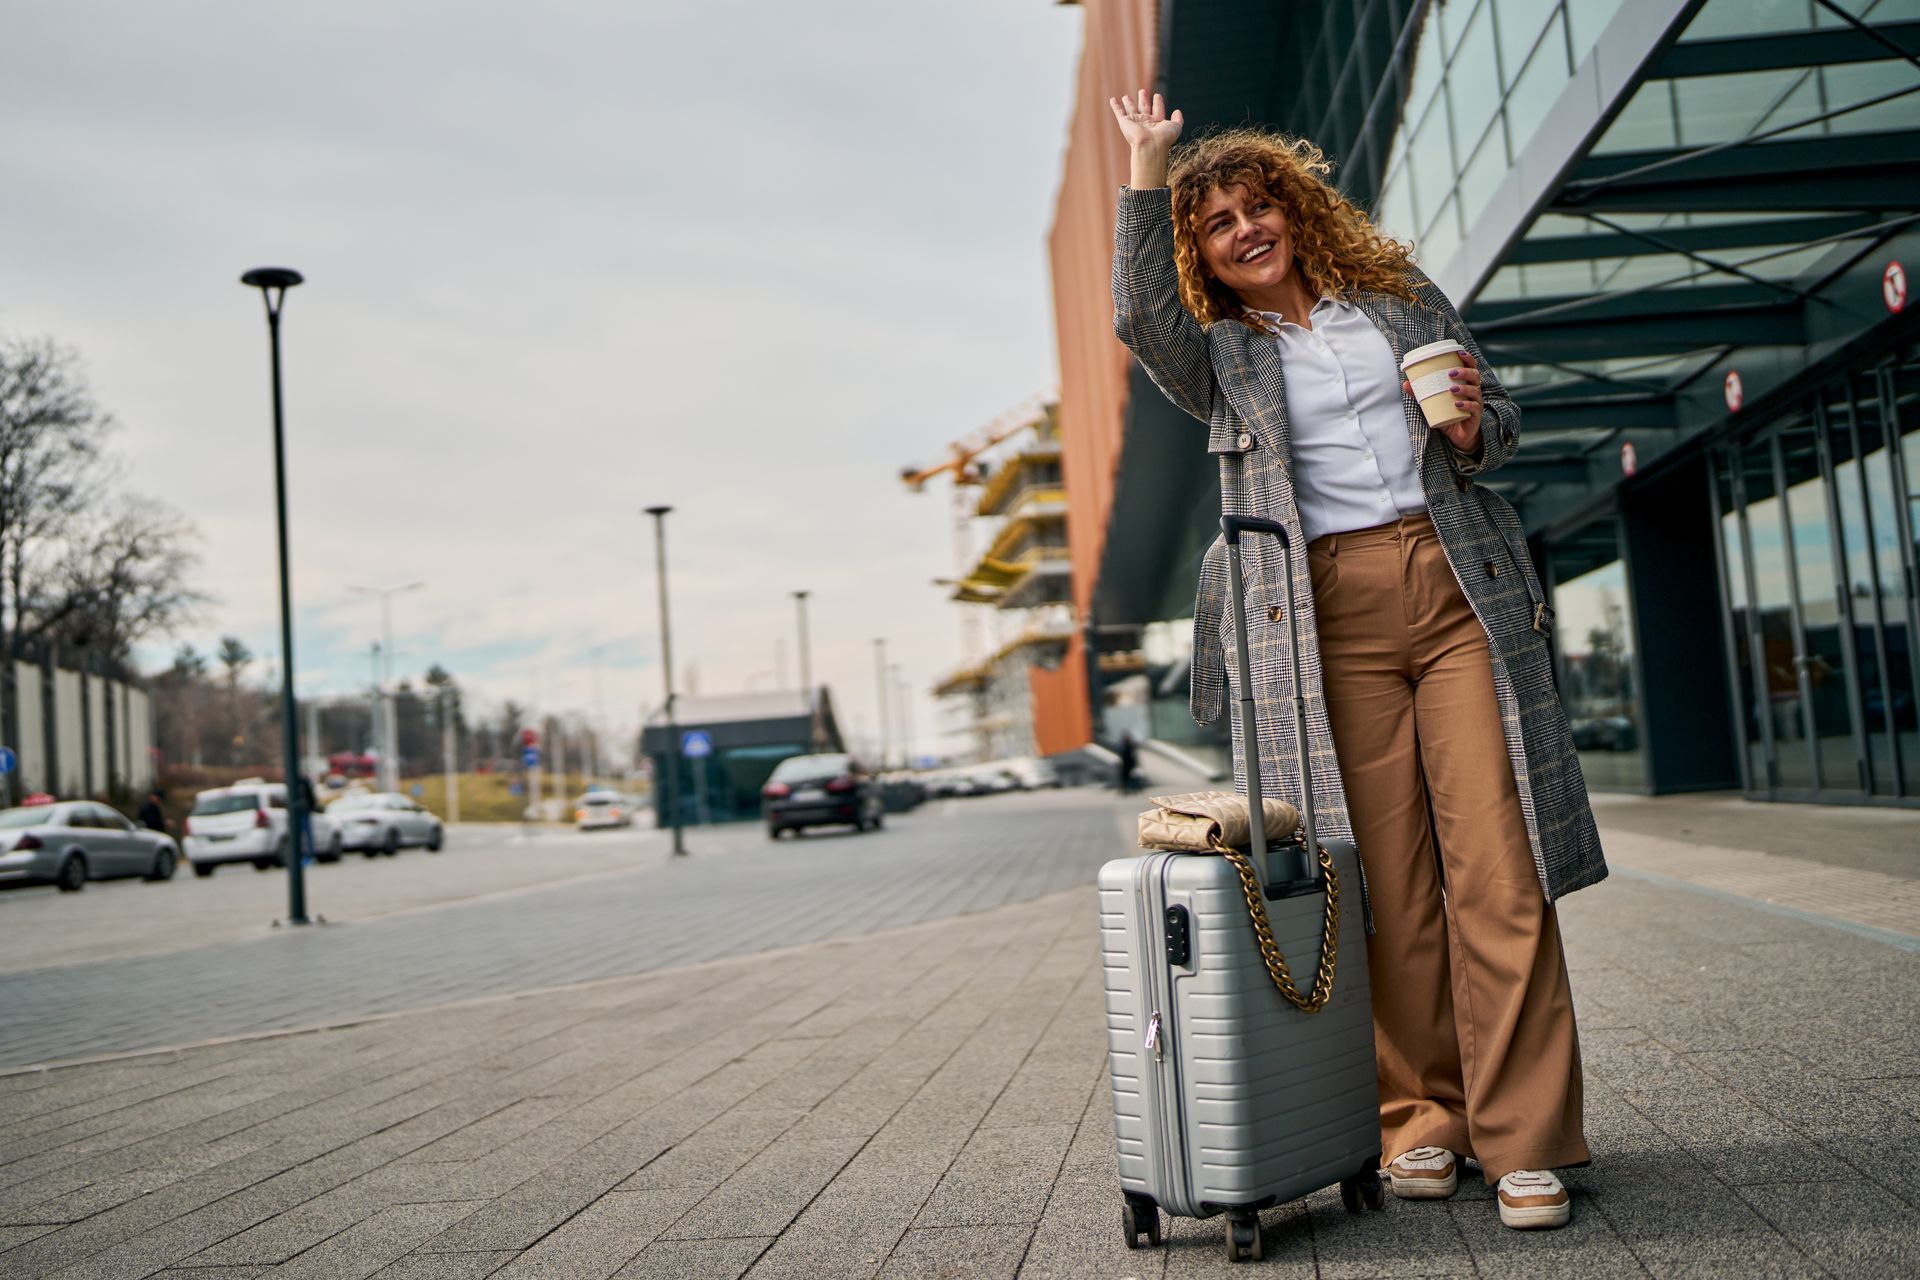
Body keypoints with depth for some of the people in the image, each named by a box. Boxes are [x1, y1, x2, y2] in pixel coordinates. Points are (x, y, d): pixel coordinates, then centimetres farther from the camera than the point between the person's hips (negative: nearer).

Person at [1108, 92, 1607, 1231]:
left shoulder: (1399, 295, 18)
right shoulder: (1216, 354, 12)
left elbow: (1503, 413, 21)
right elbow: (1140, 315, -10)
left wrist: (1470, 430, -3)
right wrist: (1147, 166, -5)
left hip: (1459, 589, 1)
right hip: (1333, 616, -1)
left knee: (1496, 863, -6)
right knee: (1388, 877, -2)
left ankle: (1525, 1137, 0)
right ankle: (1423, 1115, 11)